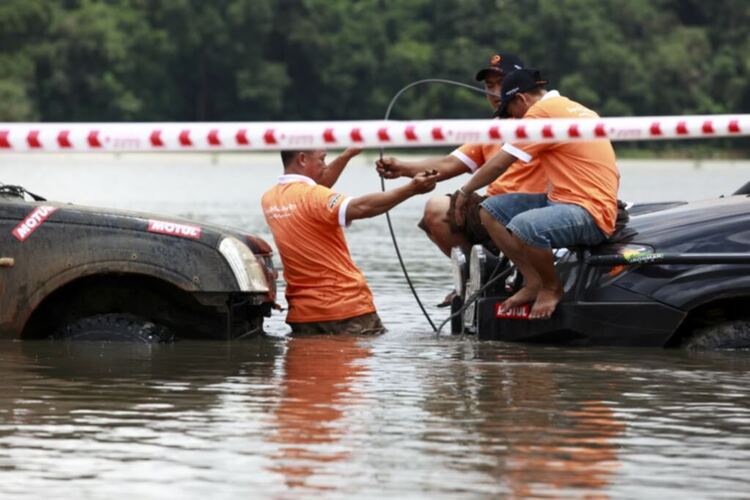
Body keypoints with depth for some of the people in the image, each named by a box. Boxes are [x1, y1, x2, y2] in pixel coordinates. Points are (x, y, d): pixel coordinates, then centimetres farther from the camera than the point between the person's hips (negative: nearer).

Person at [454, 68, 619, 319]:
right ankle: (533, 282, 5)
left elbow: (498, 165, -7)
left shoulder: (542, 111, -11)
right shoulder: (574, 108, 18)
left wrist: (465, 192, 9)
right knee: (490, 210, 6)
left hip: (591, 215, -10)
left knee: (523, 226, -36)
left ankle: (552, 288, -8)